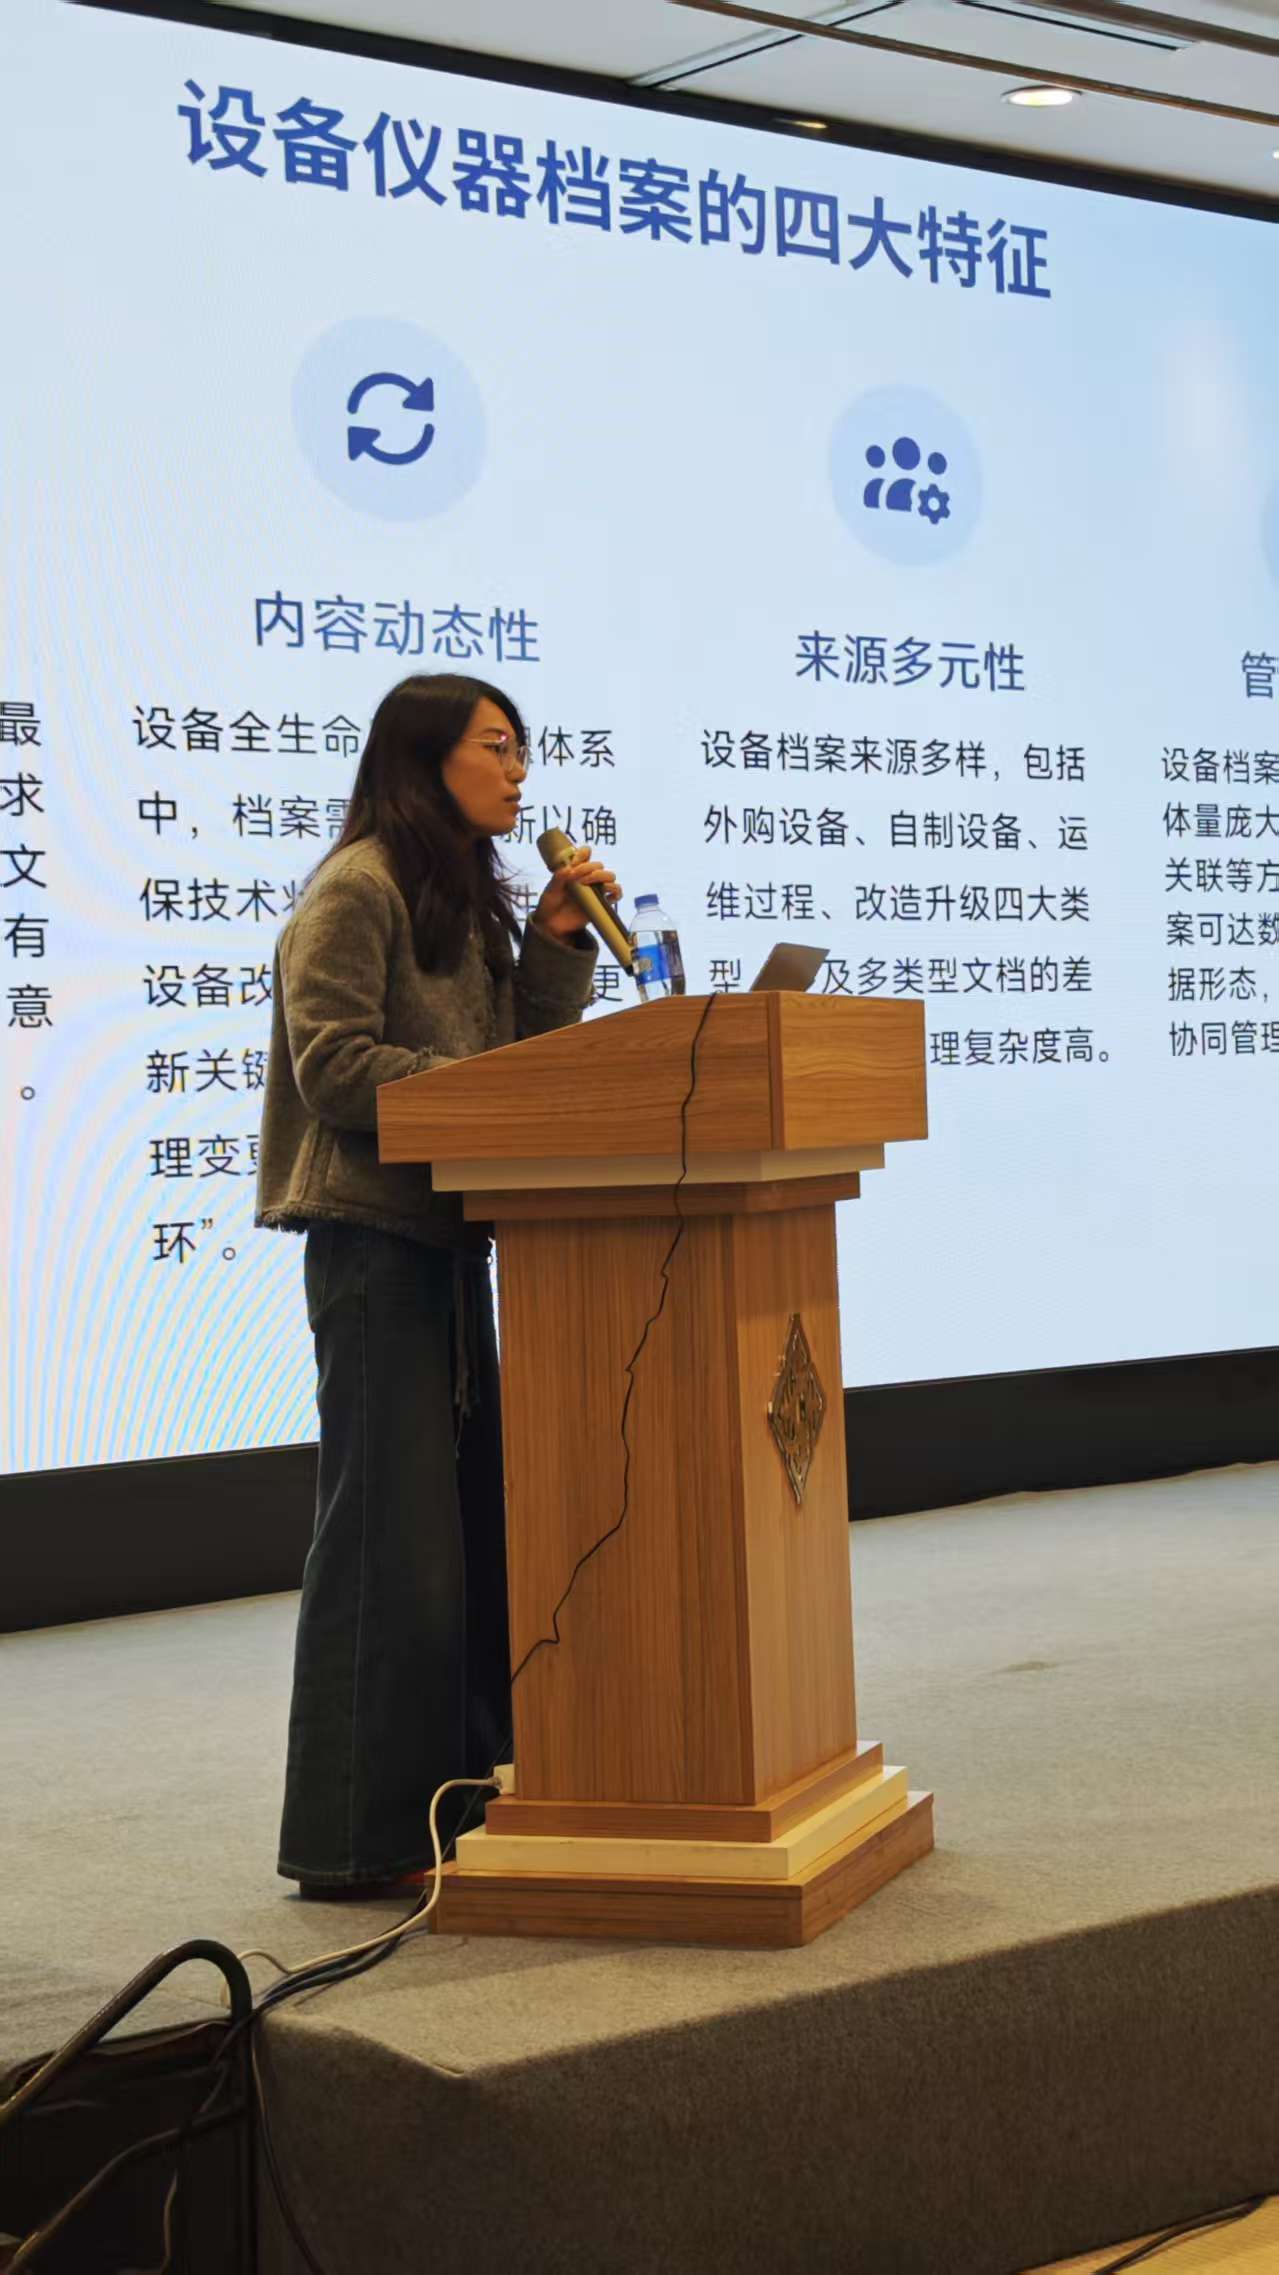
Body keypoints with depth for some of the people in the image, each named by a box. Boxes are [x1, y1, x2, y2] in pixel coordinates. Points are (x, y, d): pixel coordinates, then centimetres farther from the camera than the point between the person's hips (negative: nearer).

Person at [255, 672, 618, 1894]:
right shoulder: (356, 891, -9)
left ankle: (458, 1795, 20)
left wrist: (556, 940, 4)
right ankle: (354, 1835, -1)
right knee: (392, 1529, -8)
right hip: (373, 1236, -9)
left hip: (447, 1236, 9)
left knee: (472, 1516, 11)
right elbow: (331, 1063, -18)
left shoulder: (467, 899, 18)